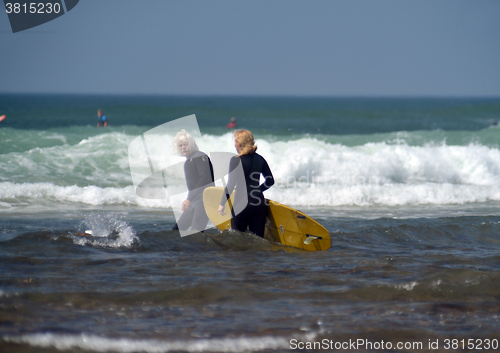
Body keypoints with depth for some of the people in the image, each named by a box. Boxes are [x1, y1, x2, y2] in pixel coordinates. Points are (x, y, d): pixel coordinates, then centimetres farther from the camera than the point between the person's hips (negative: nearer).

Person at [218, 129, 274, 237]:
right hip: (259, 203, 5)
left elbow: (230, 185, -11)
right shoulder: (259, 159, 7)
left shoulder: (236, 160, -8)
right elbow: (270, 181, 15)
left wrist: (222, 204, -3)